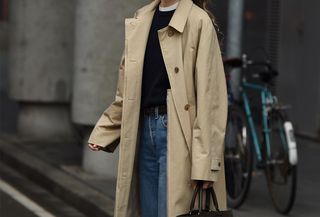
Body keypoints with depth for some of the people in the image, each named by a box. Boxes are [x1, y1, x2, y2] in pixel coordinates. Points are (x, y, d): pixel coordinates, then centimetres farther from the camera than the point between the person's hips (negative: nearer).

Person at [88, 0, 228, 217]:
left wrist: (205, 164, -17)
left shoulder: (198, 22, -8)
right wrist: (102, 133, 8)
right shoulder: (140, 22, 13)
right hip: (144, 131, 7)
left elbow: (210, 97, -12)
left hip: (177, 136, -7)